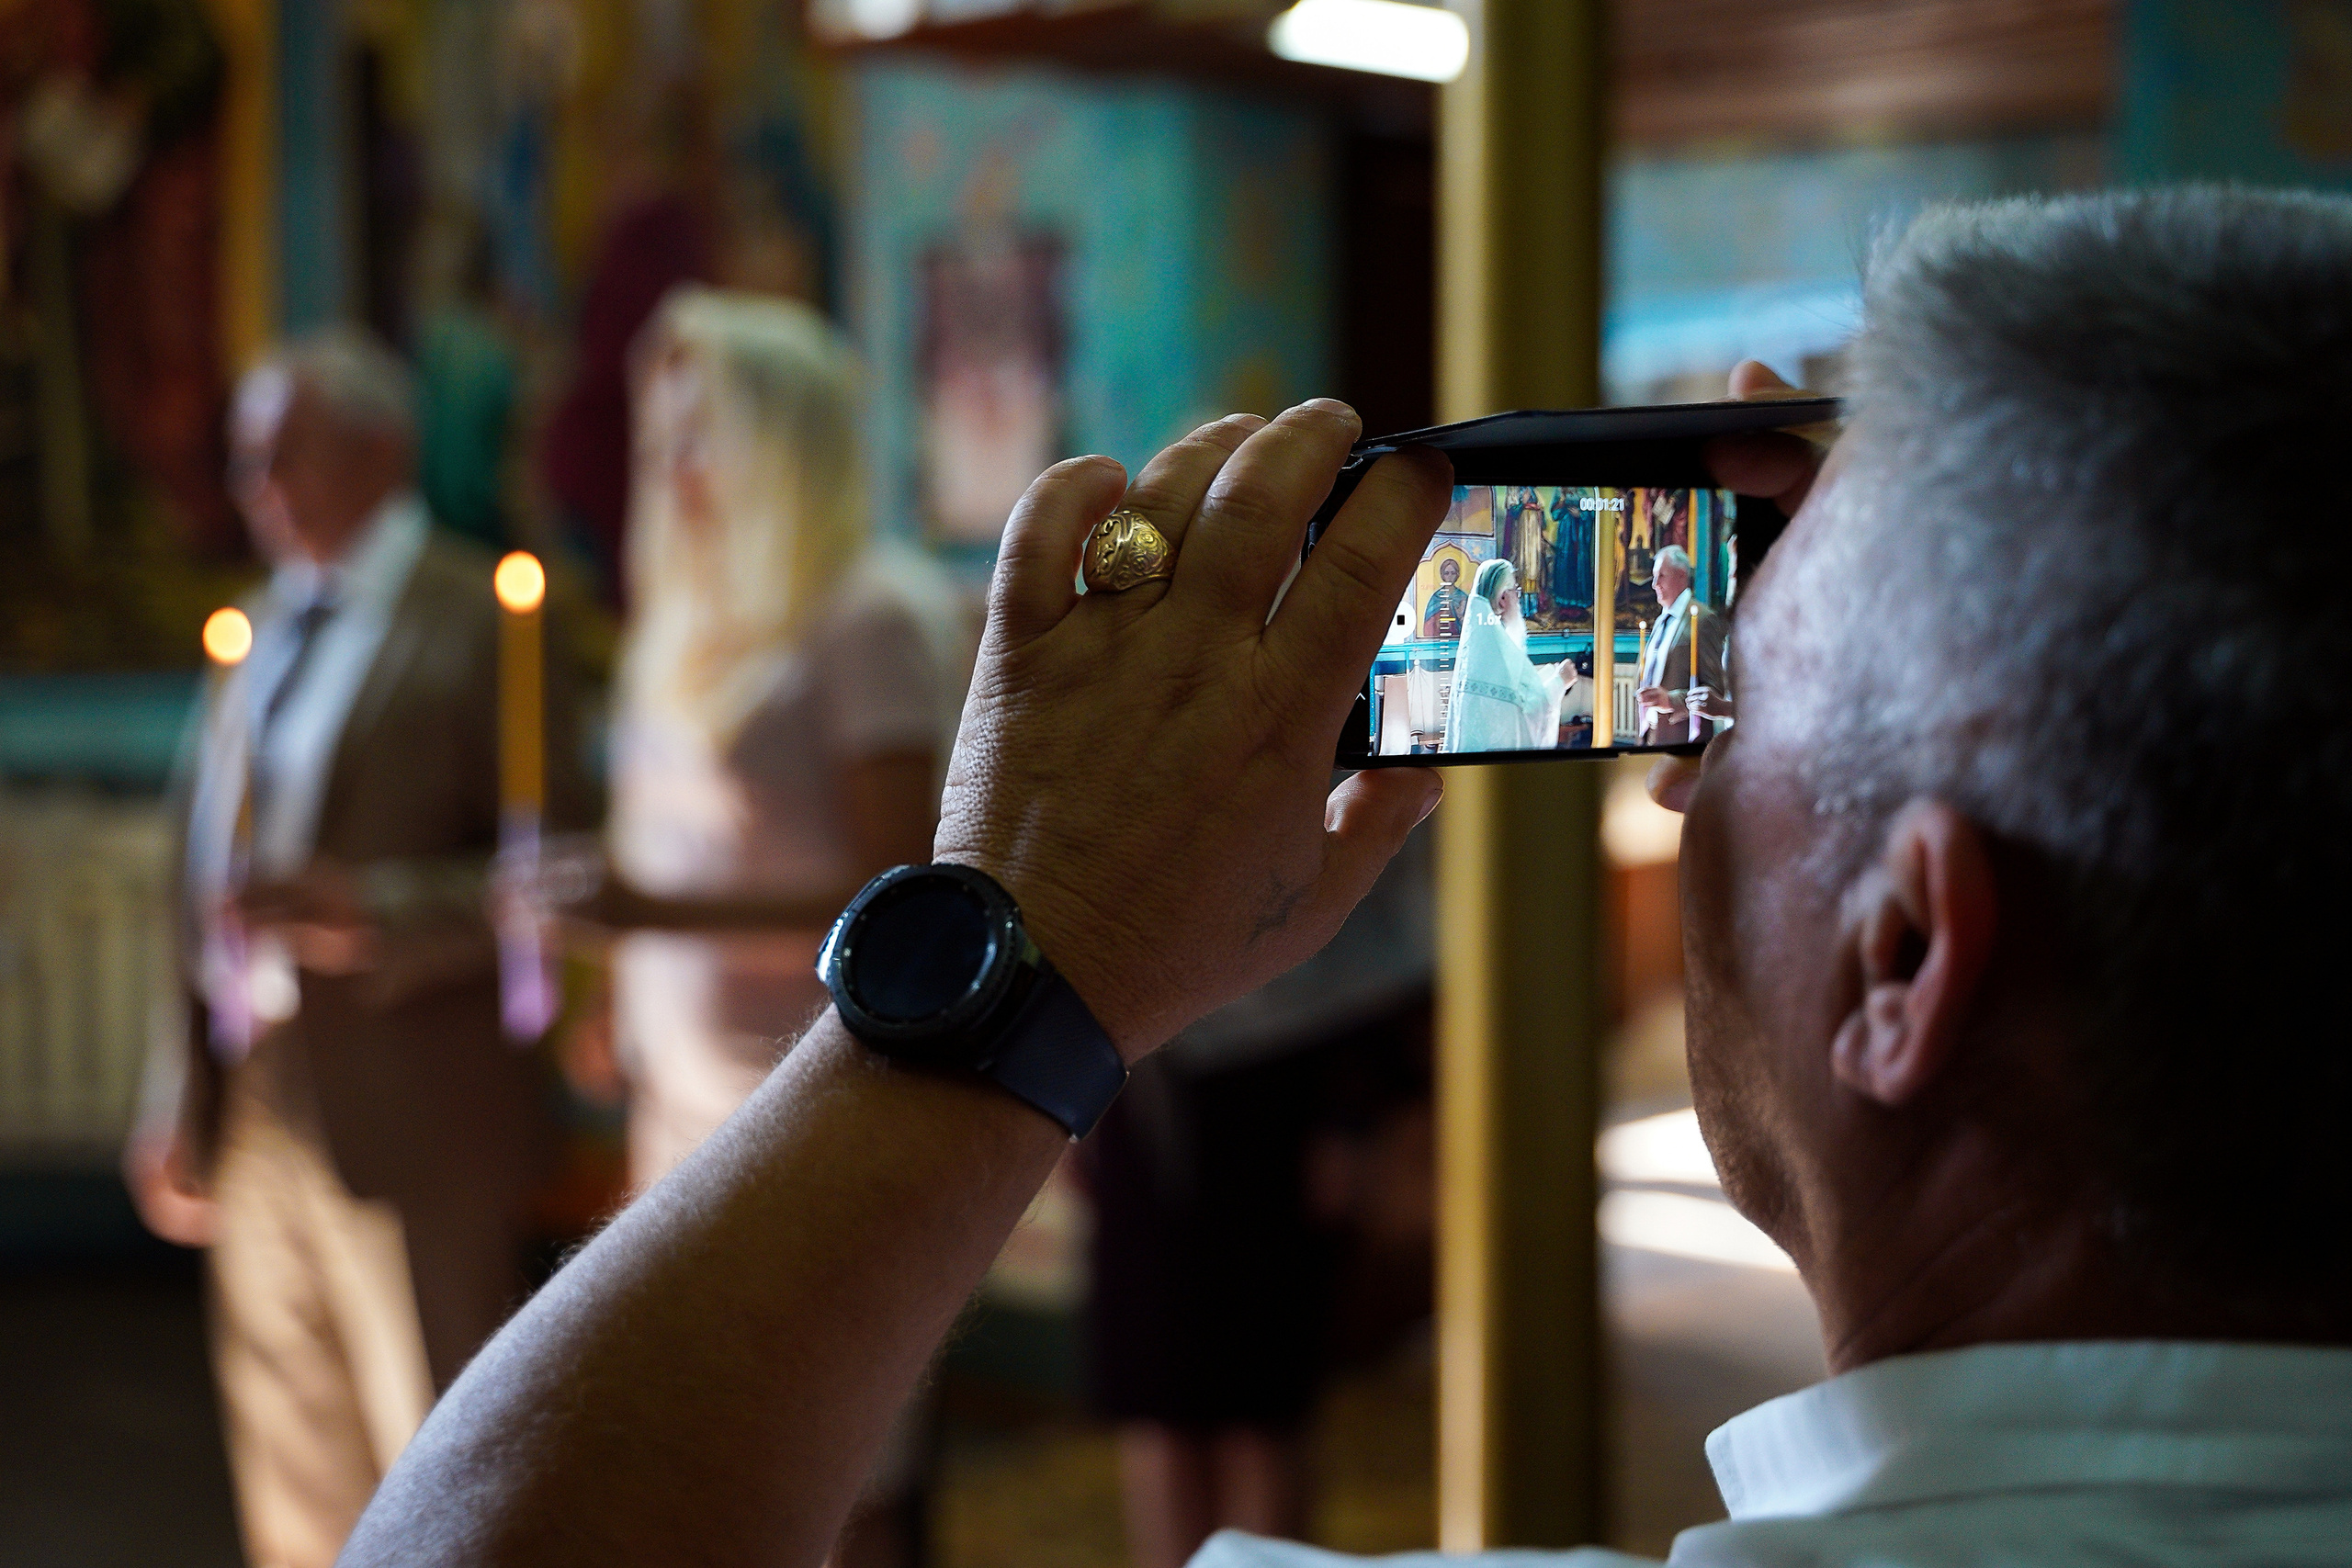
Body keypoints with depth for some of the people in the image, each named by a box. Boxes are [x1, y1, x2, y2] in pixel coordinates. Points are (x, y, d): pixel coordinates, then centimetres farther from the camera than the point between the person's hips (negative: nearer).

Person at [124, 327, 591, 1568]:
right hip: (258, 1114, 7)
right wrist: (183, 1101, 15)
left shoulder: (477, 620, -7)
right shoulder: (267, 628, 14)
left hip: (409, 1123, -7)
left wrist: (370, 913, -25)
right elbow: (216, 880, 17)